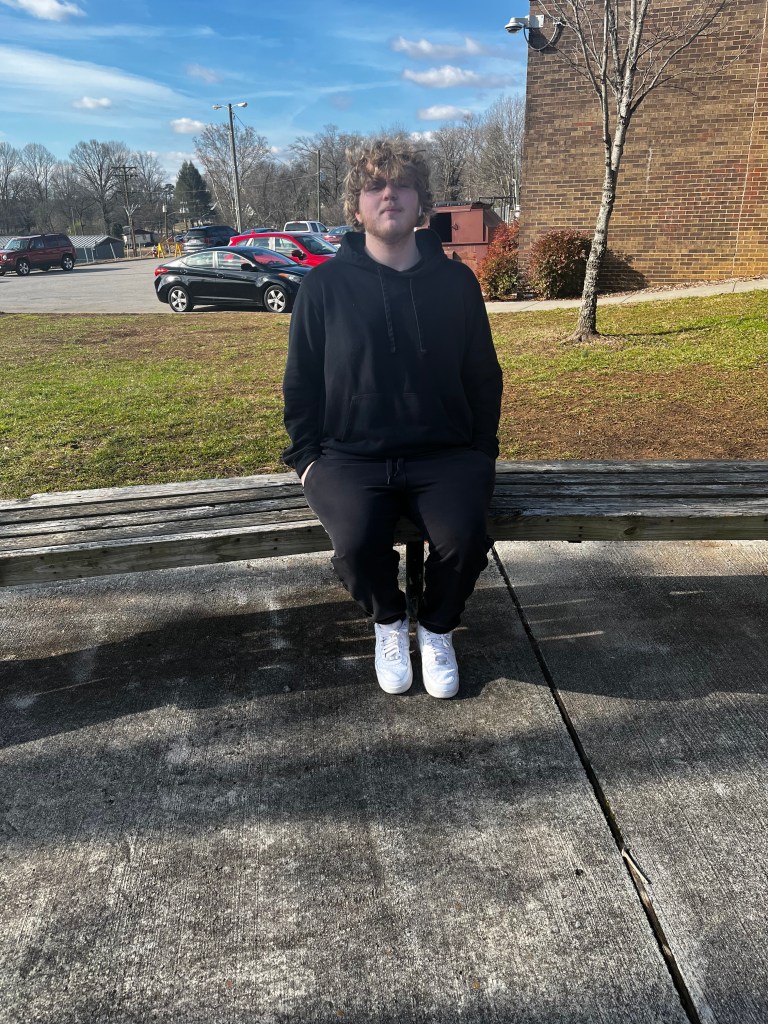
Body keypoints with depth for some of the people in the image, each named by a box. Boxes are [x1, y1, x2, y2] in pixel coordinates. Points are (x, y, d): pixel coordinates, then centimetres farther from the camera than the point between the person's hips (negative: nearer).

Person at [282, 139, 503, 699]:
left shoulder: (456, 281, 8)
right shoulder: (326, 285, 4)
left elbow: (483, 376, 13)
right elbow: (300, 382, 8)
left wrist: (482, 452, 5)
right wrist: (307, 455, 0)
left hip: (445, 453, 1)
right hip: (350, 457, 0)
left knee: (464, 538, -28)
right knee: (357, 543, -30)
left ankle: (437, 629, 7)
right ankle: (389, 622, 7)